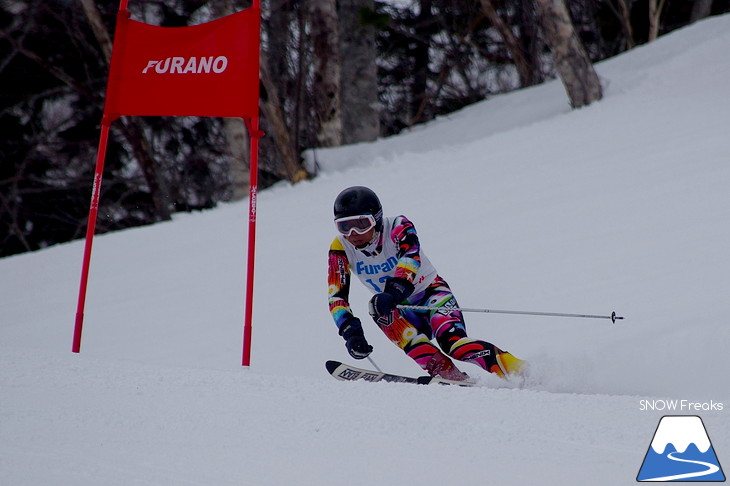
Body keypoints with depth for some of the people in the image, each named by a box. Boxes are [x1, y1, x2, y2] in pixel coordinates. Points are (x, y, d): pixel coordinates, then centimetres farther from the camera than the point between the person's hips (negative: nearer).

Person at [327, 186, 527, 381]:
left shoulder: (397, 227, -22)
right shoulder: (340, 249, -12)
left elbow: (410, 256, -41)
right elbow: (336, 297, -14)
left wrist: (394, 291, -58)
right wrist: (350, 331, -32)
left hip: (431, 292, -3)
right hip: (399, 309, 3)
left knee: (451, 340, -30)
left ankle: (520, 372, -33)